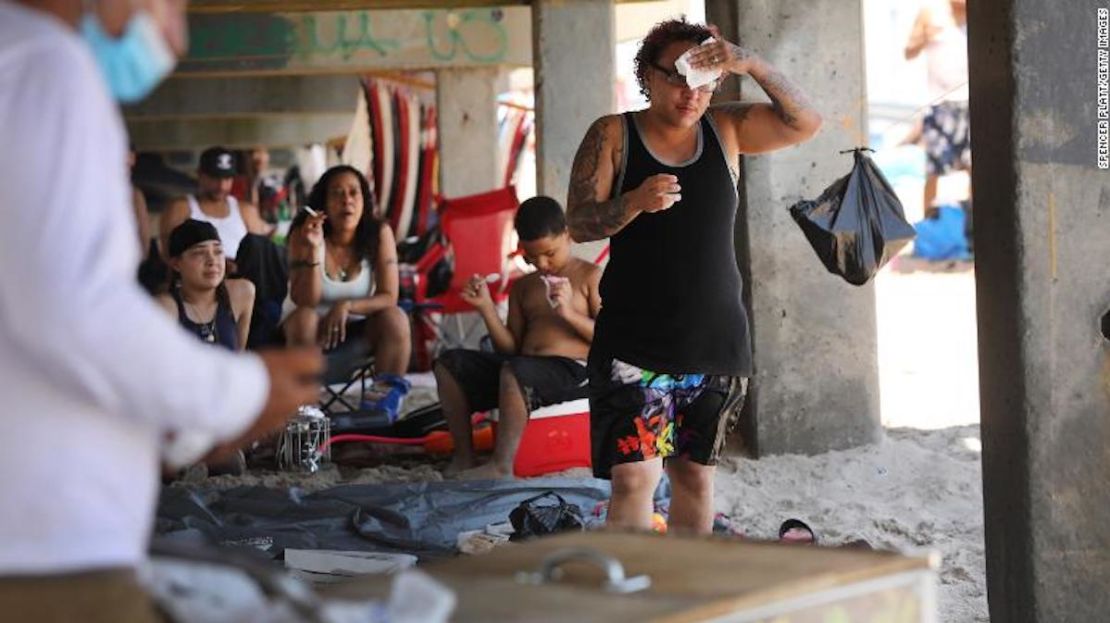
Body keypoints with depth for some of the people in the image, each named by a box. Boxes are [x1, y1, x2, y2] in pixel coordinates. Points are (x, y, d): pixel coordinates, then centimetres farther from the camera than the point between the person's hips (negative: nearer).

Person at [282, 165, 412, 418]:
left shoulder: (379, 233, -14)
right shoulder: (303, 233, -16)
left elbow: (389, 297, -17)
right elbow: (304, 301, -24)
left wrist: (347, 306, -33)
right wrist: (313, 249, -36)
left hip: (357, 327, 1)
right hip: (311, 328, -1)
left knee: (395, 318, -26)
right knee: (304, 317, -33)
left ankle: (387, 399, -23)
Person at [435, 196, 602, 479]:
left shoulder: (589, 276, 5)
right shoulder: (523, 287, 21)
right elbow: (510, 348, 15)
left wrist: (569, 313, -15)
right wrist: (487, 308, 2)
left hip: (572, 370, -7)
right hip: (523, 364, 7)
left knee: (514, 372, -39)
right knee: (449, 364, -7)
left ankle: (501, 466, -35)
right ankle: (463, 454, -7)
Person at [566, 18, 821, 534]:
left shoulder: (725, 130, 8)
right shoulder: (612, 136, 0)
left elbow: (804, 123, -2)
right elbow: (578, 224, -6)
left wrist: (753, 65, -14)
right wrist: (634, 203, -25)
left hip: (716, 345, 3)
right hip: (634, 347, -3)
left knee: (695, 475, 10)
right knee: (634, 477, -13)